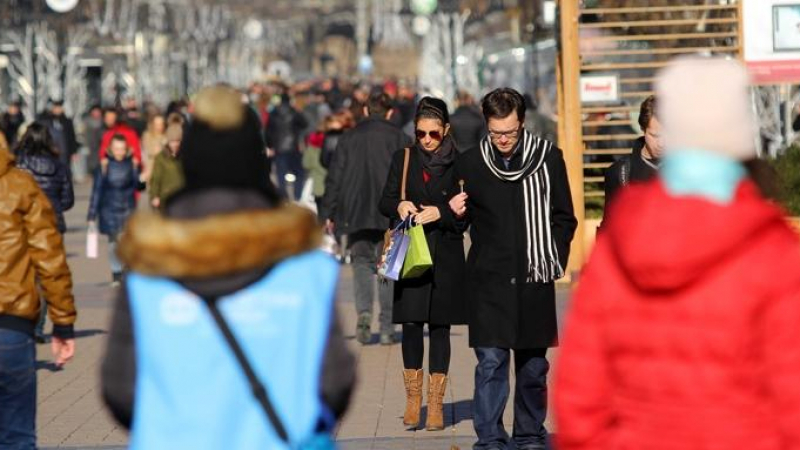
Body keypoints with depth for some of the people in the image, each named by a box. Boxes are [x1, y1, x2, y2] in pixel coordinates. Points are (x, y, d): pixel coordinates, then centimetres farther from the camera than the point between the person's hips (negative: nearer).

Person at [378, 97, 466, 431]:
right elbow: (384, 203, 8)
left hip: (446, 256, -1)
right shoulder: (403, 159, 6)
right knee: (411, 323, -5)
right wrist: (399, 206, -12)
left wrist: (440, 212, -18)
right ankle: (413, 398, 9)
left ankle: (435, 404, 8)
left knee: (440, 326, 2)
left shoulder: (458, 164, -1)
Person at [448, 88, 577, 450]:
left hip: (534, 279, 1)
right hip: (489, 280, -1)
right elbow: (462, 220, 14)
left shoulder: (547, 158, 2)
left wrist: (554, 260, -1)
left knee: (533, 365, 9)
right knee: (491, 361, -6)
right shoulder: (470, 163, 3)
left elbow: (564, 217, 9)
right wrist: (456, 213, -8)